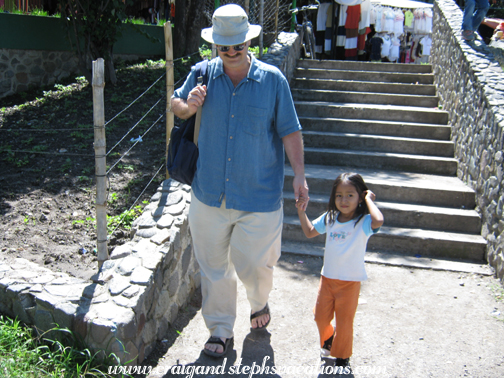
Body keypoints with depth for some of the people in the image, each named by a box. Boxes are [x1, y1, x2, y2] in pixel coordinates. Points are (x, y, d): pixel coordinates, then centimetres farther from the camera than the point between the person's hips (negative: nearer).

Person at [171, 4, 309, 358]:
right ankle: (221, 330, 32)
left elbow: (289, 130, 0)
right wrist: (188, 105, -9)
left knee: (253, 264, 5)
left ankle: (260, 302, 42)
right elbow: (176, 105, 15)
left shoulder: (272, 79, -4)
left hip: (259, 196, -2)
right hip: (209, 193, 2)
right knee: (213, 265, 11)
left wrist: (299, 173, -10)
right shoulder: (203, 74, 0)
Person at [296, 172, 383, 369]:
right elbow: (310, 232, 13)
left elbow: (378, 221, -41)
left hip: (350, 281, -5)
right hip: (327, 277, 5)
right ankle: (328, 339, 48)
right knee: (321, 316, 17)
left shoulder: (363, 222, -17)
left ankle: (342, 356, 31)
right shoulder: (329, 218, -2)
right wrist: (301, 211, 3)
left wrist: (369, 199, -26)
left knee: (344, 321, 8)